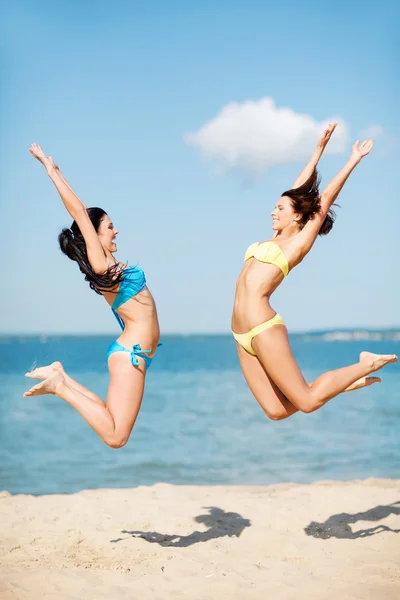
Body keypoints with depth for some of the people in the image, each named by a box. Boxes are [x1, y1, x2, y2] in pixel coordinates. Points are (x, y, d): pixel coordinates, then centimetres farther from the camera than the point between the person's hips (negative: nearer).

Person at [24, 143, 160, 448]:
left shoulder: (107, 263, 11)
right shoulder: (99, 264, -12)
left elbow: (83, 213, 15)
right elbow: (79, 214, -14)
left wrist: (56, 173, 19)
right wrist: (53, 172, -11)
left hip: (132, 353, 10)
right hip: (130, 353, -10)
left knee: (111, 426, 13)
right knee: (115, 436, -11)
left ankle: (61, 377, 11)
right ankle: (61, 385, -6)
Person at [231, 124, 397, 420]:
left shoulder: (300, 243, -1)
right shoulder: (279, 237, 18)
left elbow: (325, 199, -4)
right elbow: (298, 191, 22)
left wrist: (354, 160, -1)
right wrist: (320, 149, 28)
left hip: (263, 329, -8)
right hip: (243, 335, 8)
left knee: (307, 401, -8)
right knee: (277, 410, 2)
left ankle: (367, 365, 9)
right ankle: (343, 382, 17)